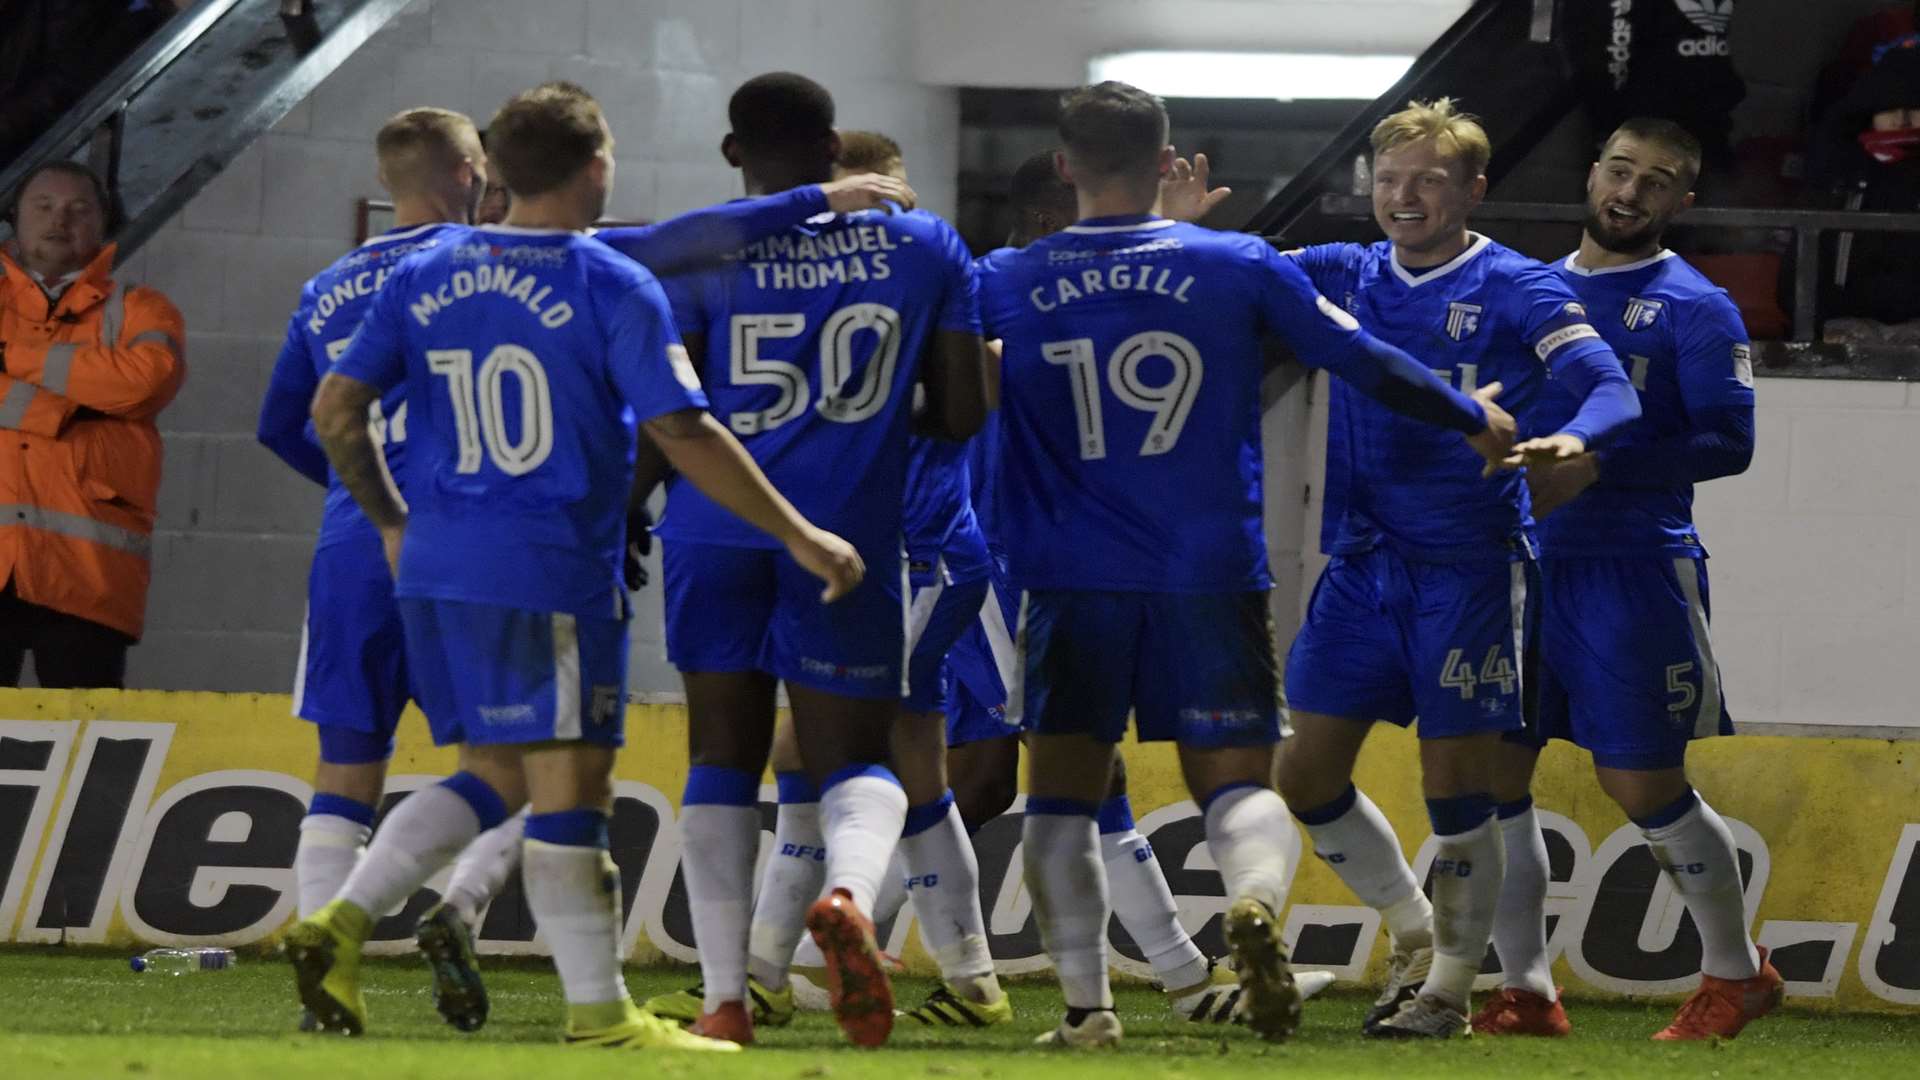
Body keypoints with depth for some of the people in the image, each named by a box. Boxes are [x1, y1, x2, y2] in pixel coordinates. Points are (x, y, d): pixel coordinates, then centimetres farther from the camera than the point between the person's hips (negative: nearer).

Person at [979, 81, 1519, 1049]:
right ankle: (1255, 899, -29)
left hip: (1072, 585, 0)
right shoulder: (1238, 267, 1)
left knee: (1062, 794, 11)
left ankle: (1085, 1004, 0)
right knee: (1236, 780, 4)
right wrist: (1473, 417, 25)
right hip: (1214, 576, 0)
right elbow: (1364, 362, 9)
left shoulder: (1004, 285, 1)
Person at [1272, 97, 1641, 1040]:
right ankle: (1414, 933, 25)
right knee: (1309, 774, 5)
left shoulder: (1516, 289, -5)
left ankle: (1449, 987, 10)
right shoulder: (1346, 277, 10)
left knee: (1455, 786, -4)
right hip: (1362, 564, 5)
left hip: (1470, 567, -5)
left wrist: (1573, 438, -36)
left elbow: (1610, 386, -14)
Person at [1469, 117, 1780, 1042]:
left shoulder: (1693, 309, -3)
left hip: (1635, 573, -6)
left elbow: (1728, 442, -13)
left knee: (1642, 785, -4)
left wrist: (1595, 468, -21)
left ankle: (1737, 971, 16)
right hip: (1524, 564, 6)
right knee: (1491, 774, -1)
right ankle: (1526, 991, 7)